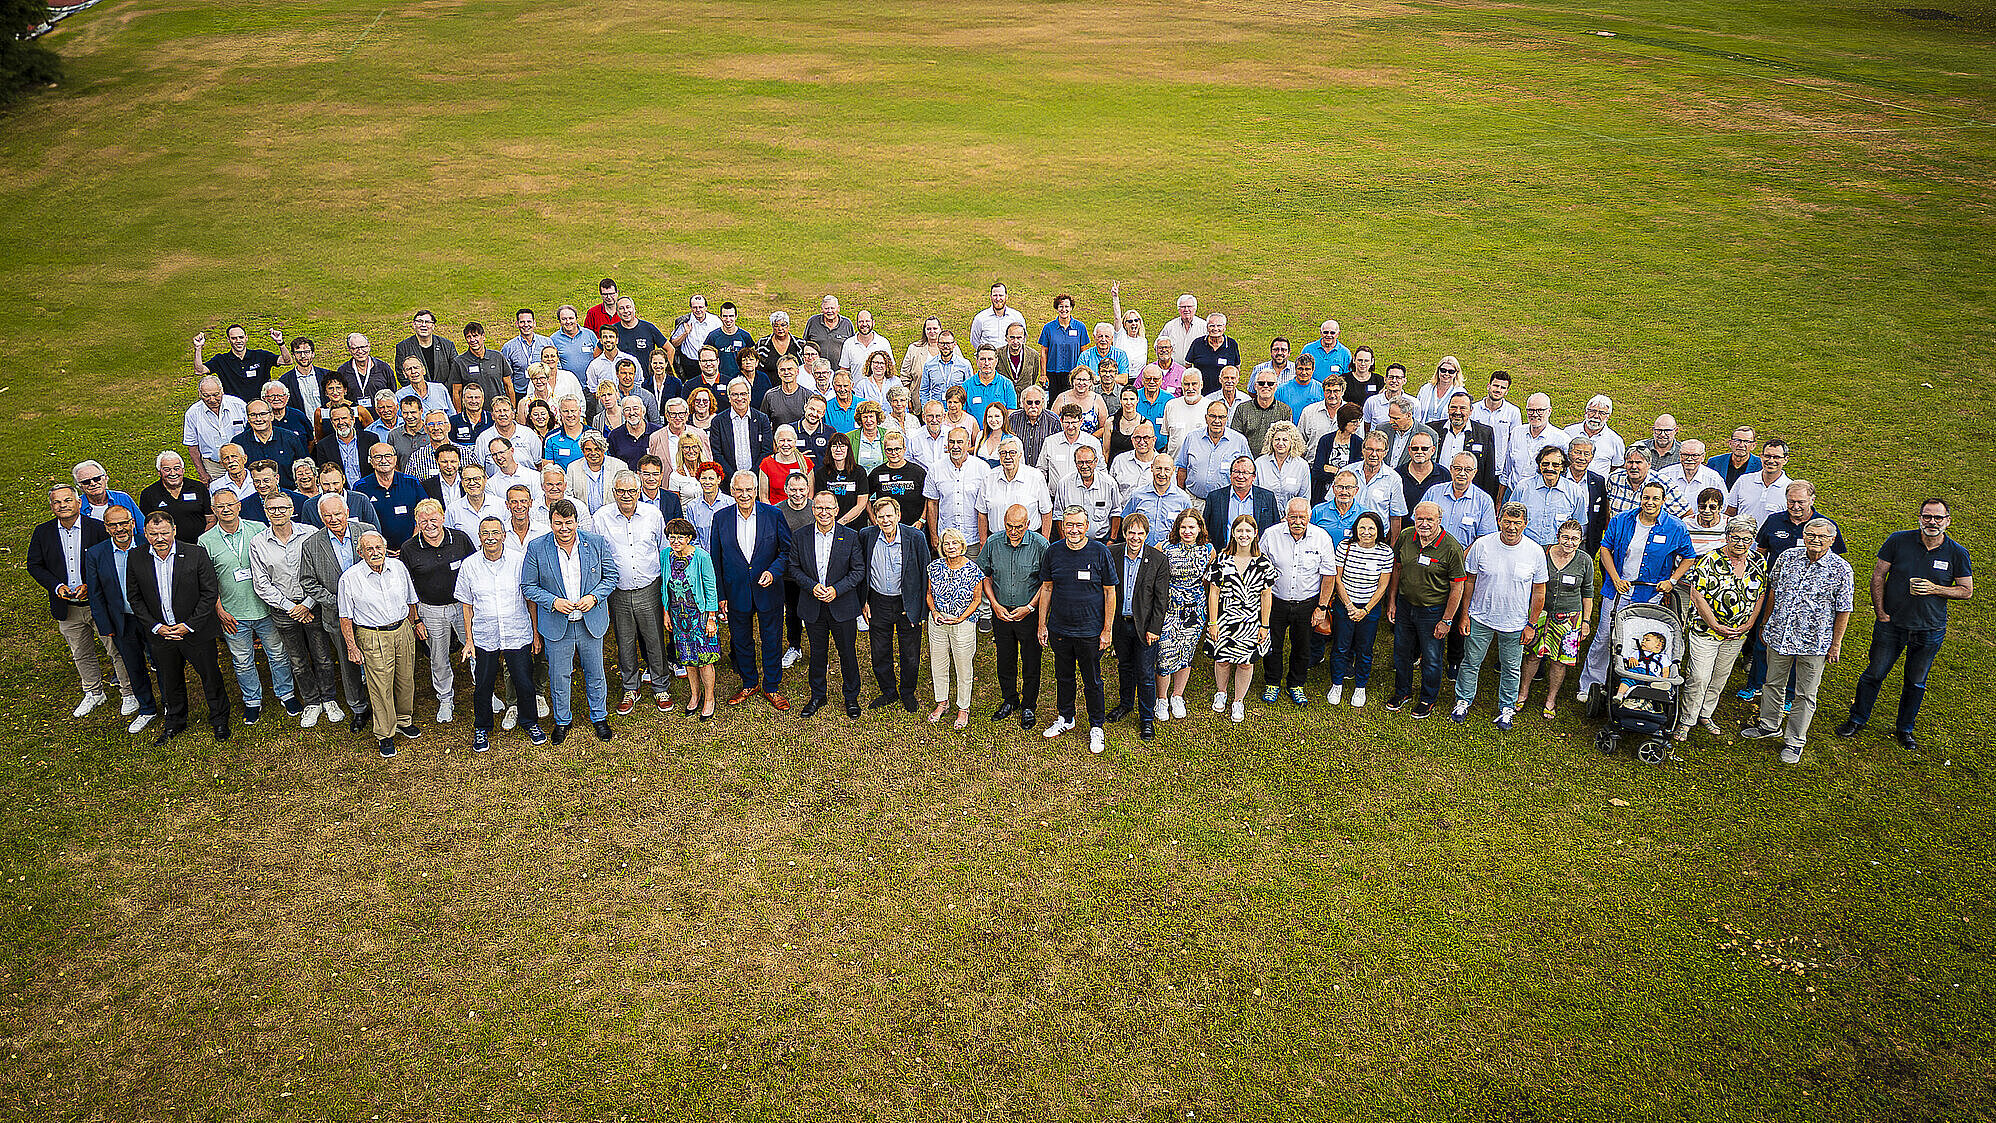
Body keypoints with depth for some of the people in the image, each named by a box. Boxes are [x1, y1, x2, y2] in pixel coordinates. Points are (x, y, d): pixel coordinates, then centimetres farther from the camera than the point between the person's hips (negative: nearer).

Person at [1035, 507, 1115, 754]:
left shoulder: (1100, 552, -10)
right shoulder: (1053, 552, -2)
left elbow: (1110, 593, -6)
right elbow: (1046, 588, 7)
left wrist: (1107, 630, -7)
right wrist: (1042, 624, 6)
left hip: (1090, 632, -3)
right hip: (1059, 630, 3)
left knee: (1092, 681, 8)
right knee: (1063, 676, 18)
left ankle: (1096, 727, 24)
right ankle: (1065, 718, 38)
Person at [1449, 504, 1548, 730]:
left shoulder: (1536, 552, -11)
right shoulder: (1481, 546, -12)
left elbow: (1539, 592, -1)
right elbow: (1469, 582, -1)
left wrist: (1531, 624, -1)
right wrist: (1465, 614, 0)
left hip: (1516, 624, 0)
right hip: (1480, 618, 0)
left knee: (1511, 669, 14)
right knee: (1471, 662, 13)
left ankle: (1506, 709, 33)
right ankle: (1463, 702, 32)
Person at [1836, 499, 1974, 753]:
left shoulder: (1957, 553, -5)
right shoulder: (1899, 541, -8)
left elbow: (1966, 590, 1)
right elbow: (1878, 575, -3)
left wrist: (1934, 589, -17)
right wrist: (1880, 612, -8)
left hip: (1930, 630, 1)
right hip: (1891, 624, -1)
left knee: (1916, 682, 14)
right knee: (1874, 673, 8)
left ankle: (1904, 729, 31)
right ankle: (1857, 719, 25)